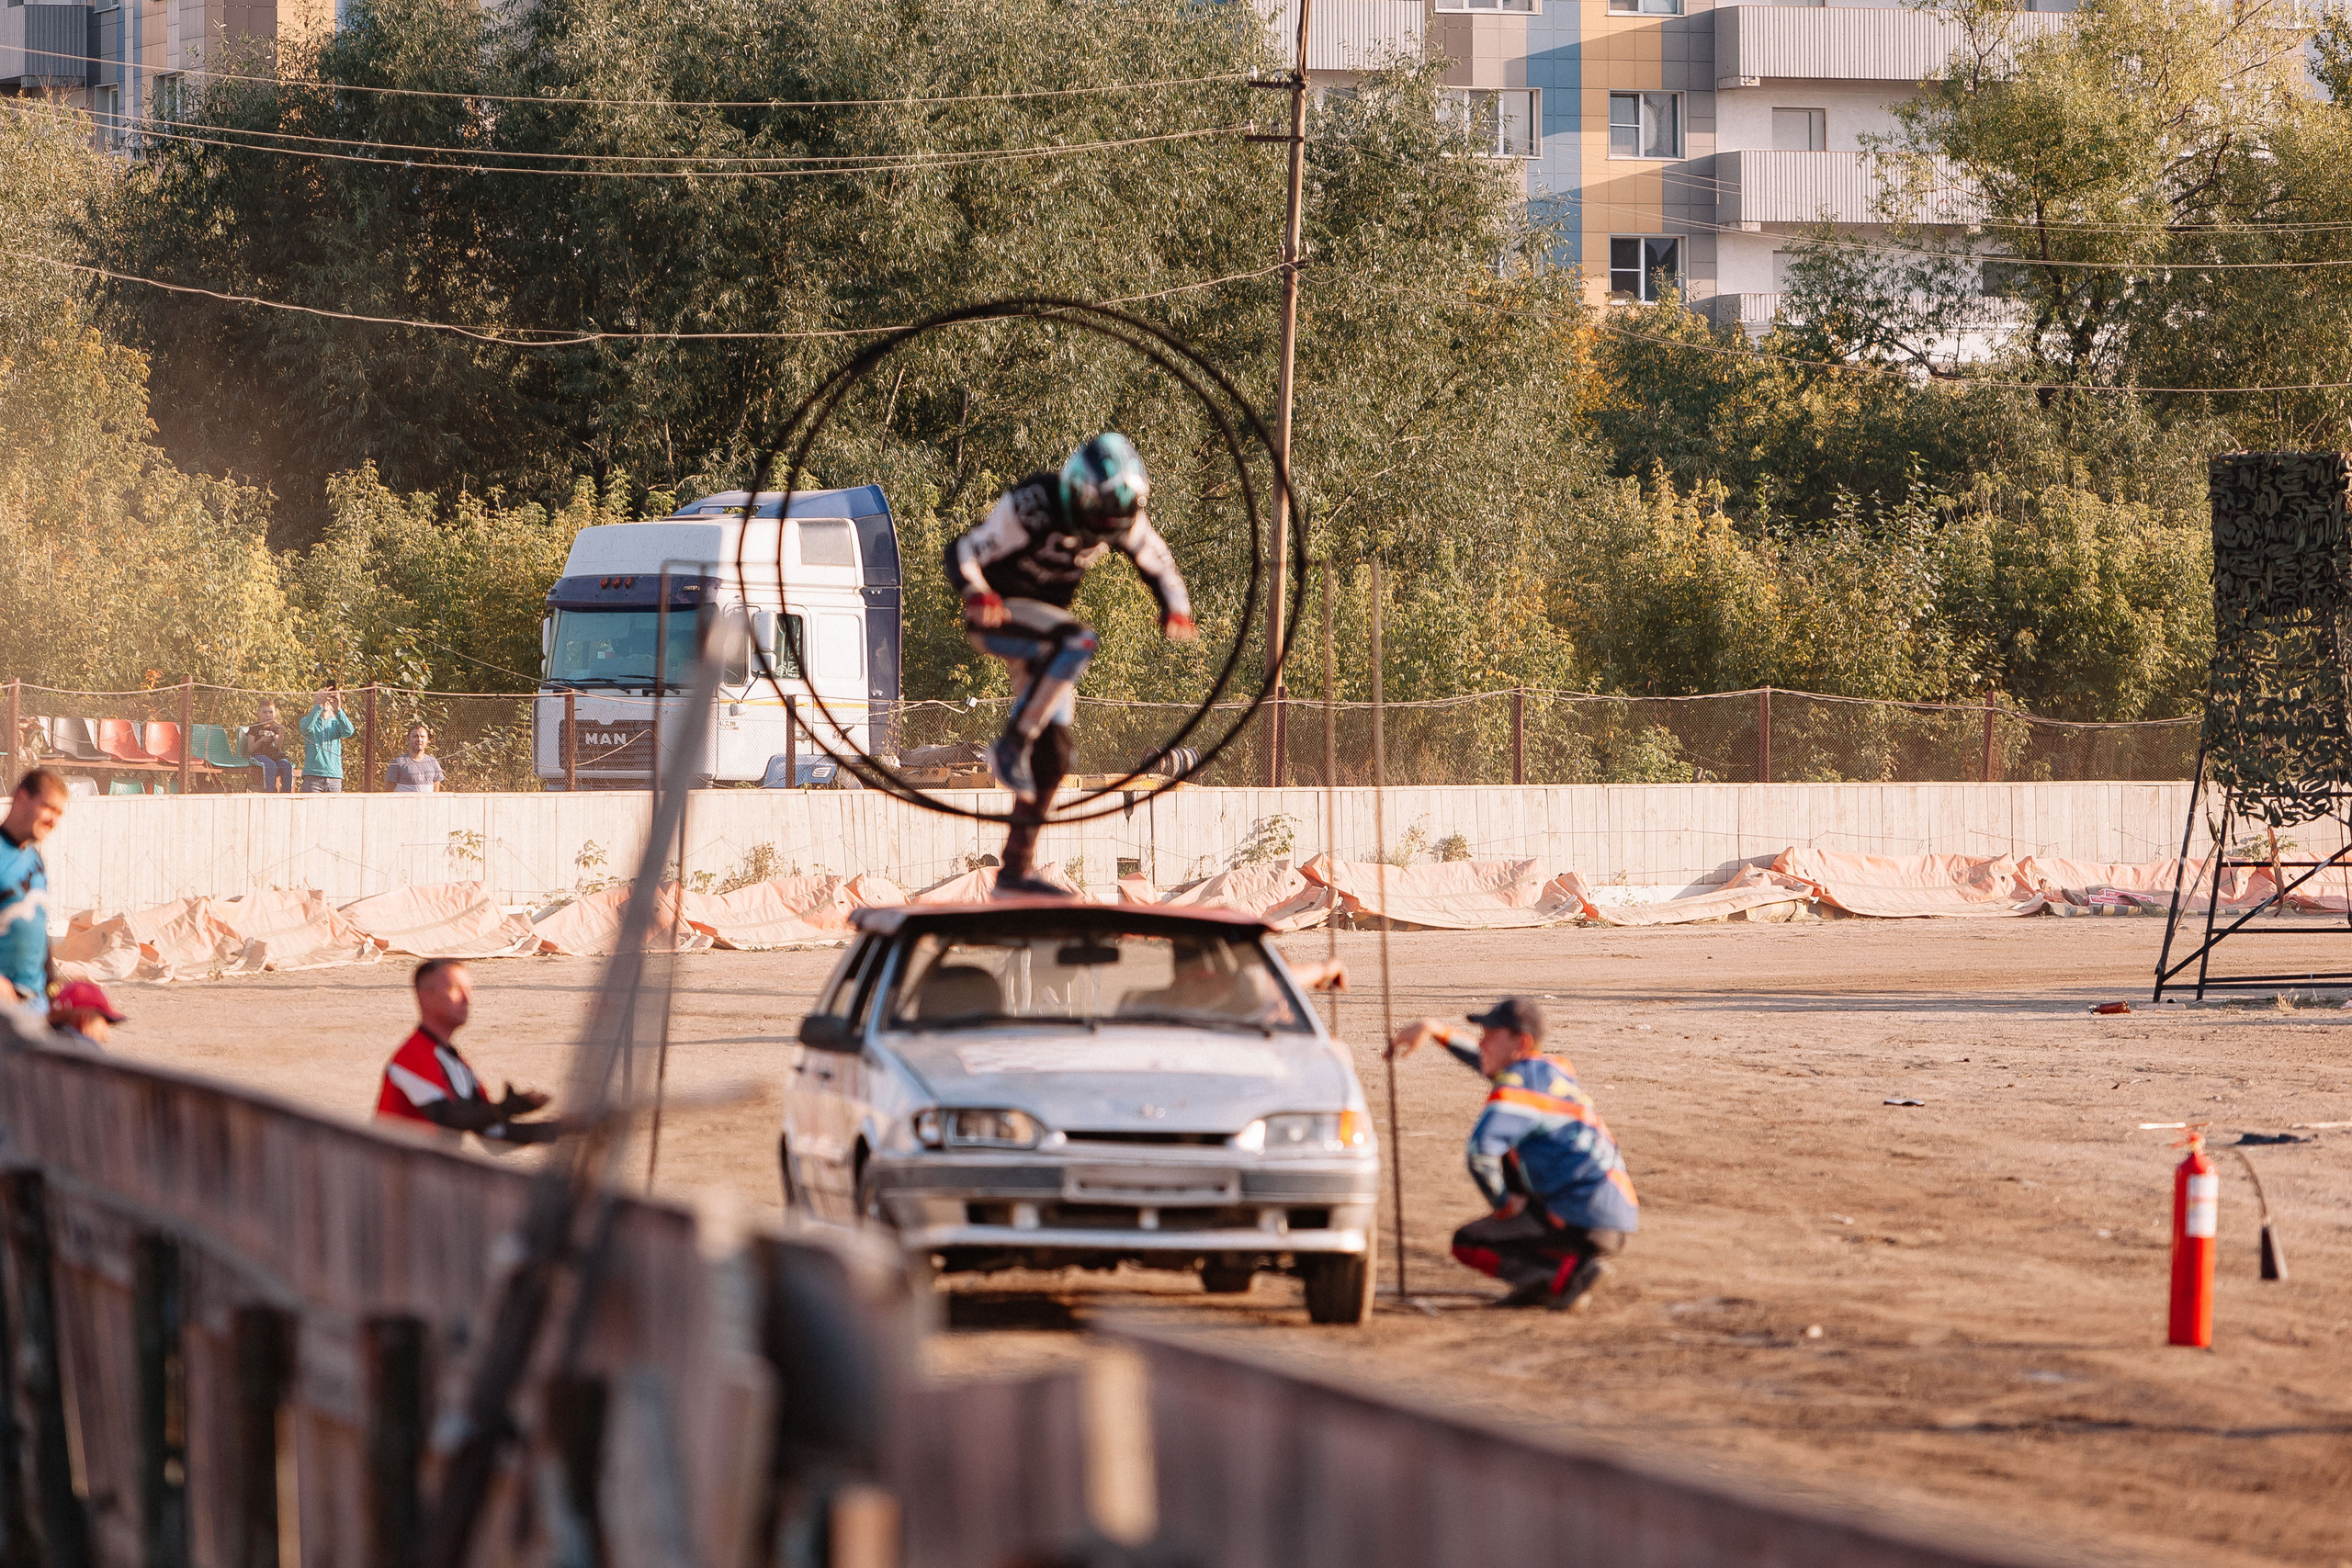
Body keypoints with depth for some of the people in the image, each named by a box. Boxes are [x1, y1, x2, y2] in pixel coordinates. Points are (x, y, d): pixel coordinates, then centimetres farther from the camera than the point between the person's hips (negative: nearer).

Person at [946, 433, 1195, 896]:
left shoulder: (1123, 520, -7)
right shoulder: (1033, 506, -25)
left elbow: (1160, 568, 7)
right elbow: (963, 550, -23)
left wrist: (1176, 610, -14)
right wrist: (976, 593, -44)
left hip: (1043, 623, 7)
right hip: (998, 613, -7)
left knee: (1052, 757, 2)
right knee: (1079, 643, -36)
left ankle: (1014, 869, 10)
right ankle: (1010, 746, -27)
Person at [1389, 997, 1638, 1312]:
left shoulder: (1517, 1085, -12)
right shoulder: (1555, 1069, 15)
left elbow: (1479, 1152, -27)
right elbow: (1491, 1061, 35)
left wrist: (1503, 1204, -11)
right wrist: (1435, 1030, 29)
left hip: (1585, 1226, -9)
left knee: (1466, 1243, 5)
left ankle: (1568, 1273, -14)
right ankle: (1539, 1281, 18)